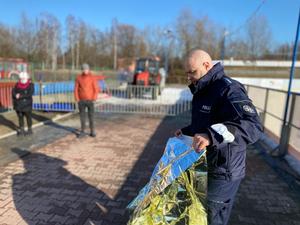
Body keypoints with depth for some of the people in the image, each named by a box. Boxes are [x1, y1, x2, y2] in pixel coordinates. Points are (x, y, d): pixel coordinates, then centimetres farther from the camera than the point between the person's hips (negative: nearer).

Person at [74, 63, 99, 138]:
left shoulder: (92, 78, -6)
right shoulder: (78, 78, -1)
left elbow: (96, 89, -6)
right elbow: (76, 89, 2)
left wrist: (94, 99, -14)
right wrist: (77, 100, -6)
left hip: (90, 100, -1)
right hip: (81, 101, 2)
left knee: (91, 116, 2)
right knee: (82, 116, 6)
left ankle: (92, 132, 13)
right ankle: (82, 132, 16)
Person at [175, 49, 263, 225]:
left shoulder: (228, 89, -22)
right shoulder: (203, 90, 10)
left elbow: (253, 126, -35)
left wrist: (212, 135, -47)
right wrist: (186, 131, 15)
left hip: (223, 171, -8)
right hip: (205, 165, 9)